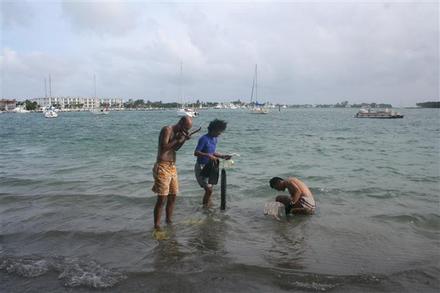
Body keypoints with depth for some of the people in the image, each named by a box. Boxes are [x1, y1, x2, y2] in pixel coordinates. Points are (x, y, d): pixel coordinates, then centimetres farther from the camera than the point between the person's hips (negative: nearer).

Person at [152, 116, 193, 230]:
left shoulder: (177, 132, 12)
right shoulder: (167, 130, -13)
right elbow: (164, 147, -21)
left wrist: (184, 140, 4)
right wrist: (177, 139, -18)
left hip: (172, 167, 9)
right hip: (162, 167, -9)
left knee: (173, 196, 14)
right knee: (162, 198, -9)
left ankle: (169, 220, 28)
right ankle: (157, 225, -1)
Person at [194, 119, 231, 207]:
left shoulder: (215, 139, 9)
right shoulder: (204, 139, -17)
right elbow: (196, 153, -23)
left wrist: (222, 156, 7)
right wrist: (208, 156, -33)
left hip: (208, 167, 8)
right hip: (201, 167, -8)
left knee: (209, 189, 12)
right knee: (208, 189, -12)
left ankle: (207, 207, 23)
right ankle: (204, 207, 1)